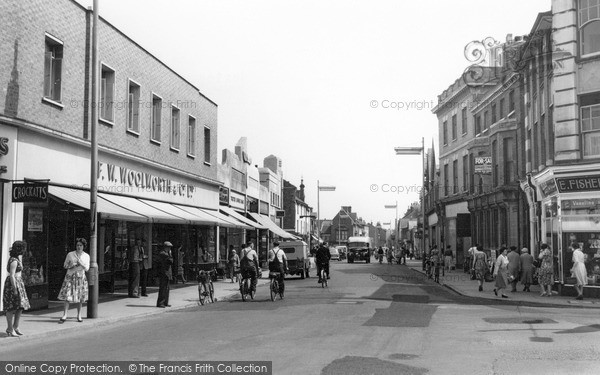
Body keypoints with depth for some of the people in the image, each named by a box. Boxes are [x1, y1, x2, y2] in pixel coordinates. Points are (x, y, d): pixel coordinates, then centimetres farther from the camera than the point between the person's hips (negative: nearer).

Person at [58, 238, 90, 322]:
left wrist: (80, 262, -15)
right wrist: (72, 266, -12)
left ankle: (79, 316, 17)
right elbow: (65, 266, 5)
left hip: (81, 277, 2)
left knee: (80, 298, 6)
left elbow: (87, 269, -1)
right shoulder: (70, 254, -1)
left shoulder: (86, 256, 3)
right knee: (67, 296, -10)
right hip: (70, 277, -2)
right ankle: (64, 316, -9)